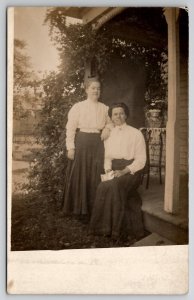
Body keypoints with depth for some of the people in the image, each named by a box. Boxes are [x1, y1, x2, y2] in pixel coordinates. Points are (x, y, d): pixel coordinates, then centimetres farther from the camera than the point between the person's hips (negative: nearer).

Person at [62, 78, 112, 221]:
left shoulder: (104, 108, 10)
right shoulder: (78, 106, -1)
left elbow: (110, 123, 23)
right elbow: (70, 128, -4)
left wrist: (107, 128, 0)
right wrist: (70, 147, -11)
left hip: (98, 145, 3)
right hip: (81, 143, -3)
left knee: (95, 177, 6)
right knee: (79, 175, 3)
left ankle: (92, 208, 19)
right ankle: (78, 208, 16)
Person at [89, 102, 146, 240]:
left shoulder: (136, 133, -1)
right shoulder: (109, 134, 14)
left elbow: (141, 160, -5)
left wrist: (124, 171, -17)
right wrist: (108, 170, -6)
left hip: (131, 170, -4)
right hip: (114, 170, 4)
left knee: (114, 186, -33)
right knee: (103, 186, -29)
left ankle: (117, 228, -22)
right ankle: (104, 226, -17)